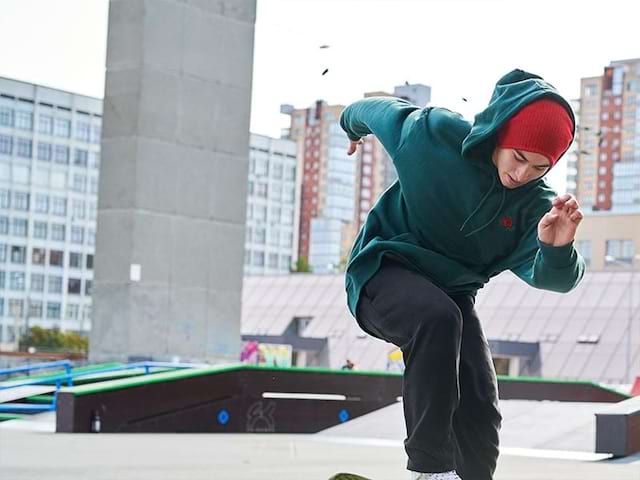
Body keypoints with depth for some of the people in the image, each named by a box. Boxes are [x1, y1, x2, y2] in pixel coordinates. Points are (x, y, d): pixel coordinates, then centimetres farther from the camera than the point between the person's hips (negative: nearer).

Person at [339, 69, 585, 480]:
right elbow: (381, 110, 2)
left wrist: (557, 250, -47)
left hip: (452, 295, 4)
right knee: (439, 319, -37)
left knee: (480, 416, -5)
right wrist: (352, 125, 26)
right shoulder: (436, 134, -18)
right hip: (385, 273, -4)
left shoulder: (535, 205, -11)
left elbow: (552, 277, -23)